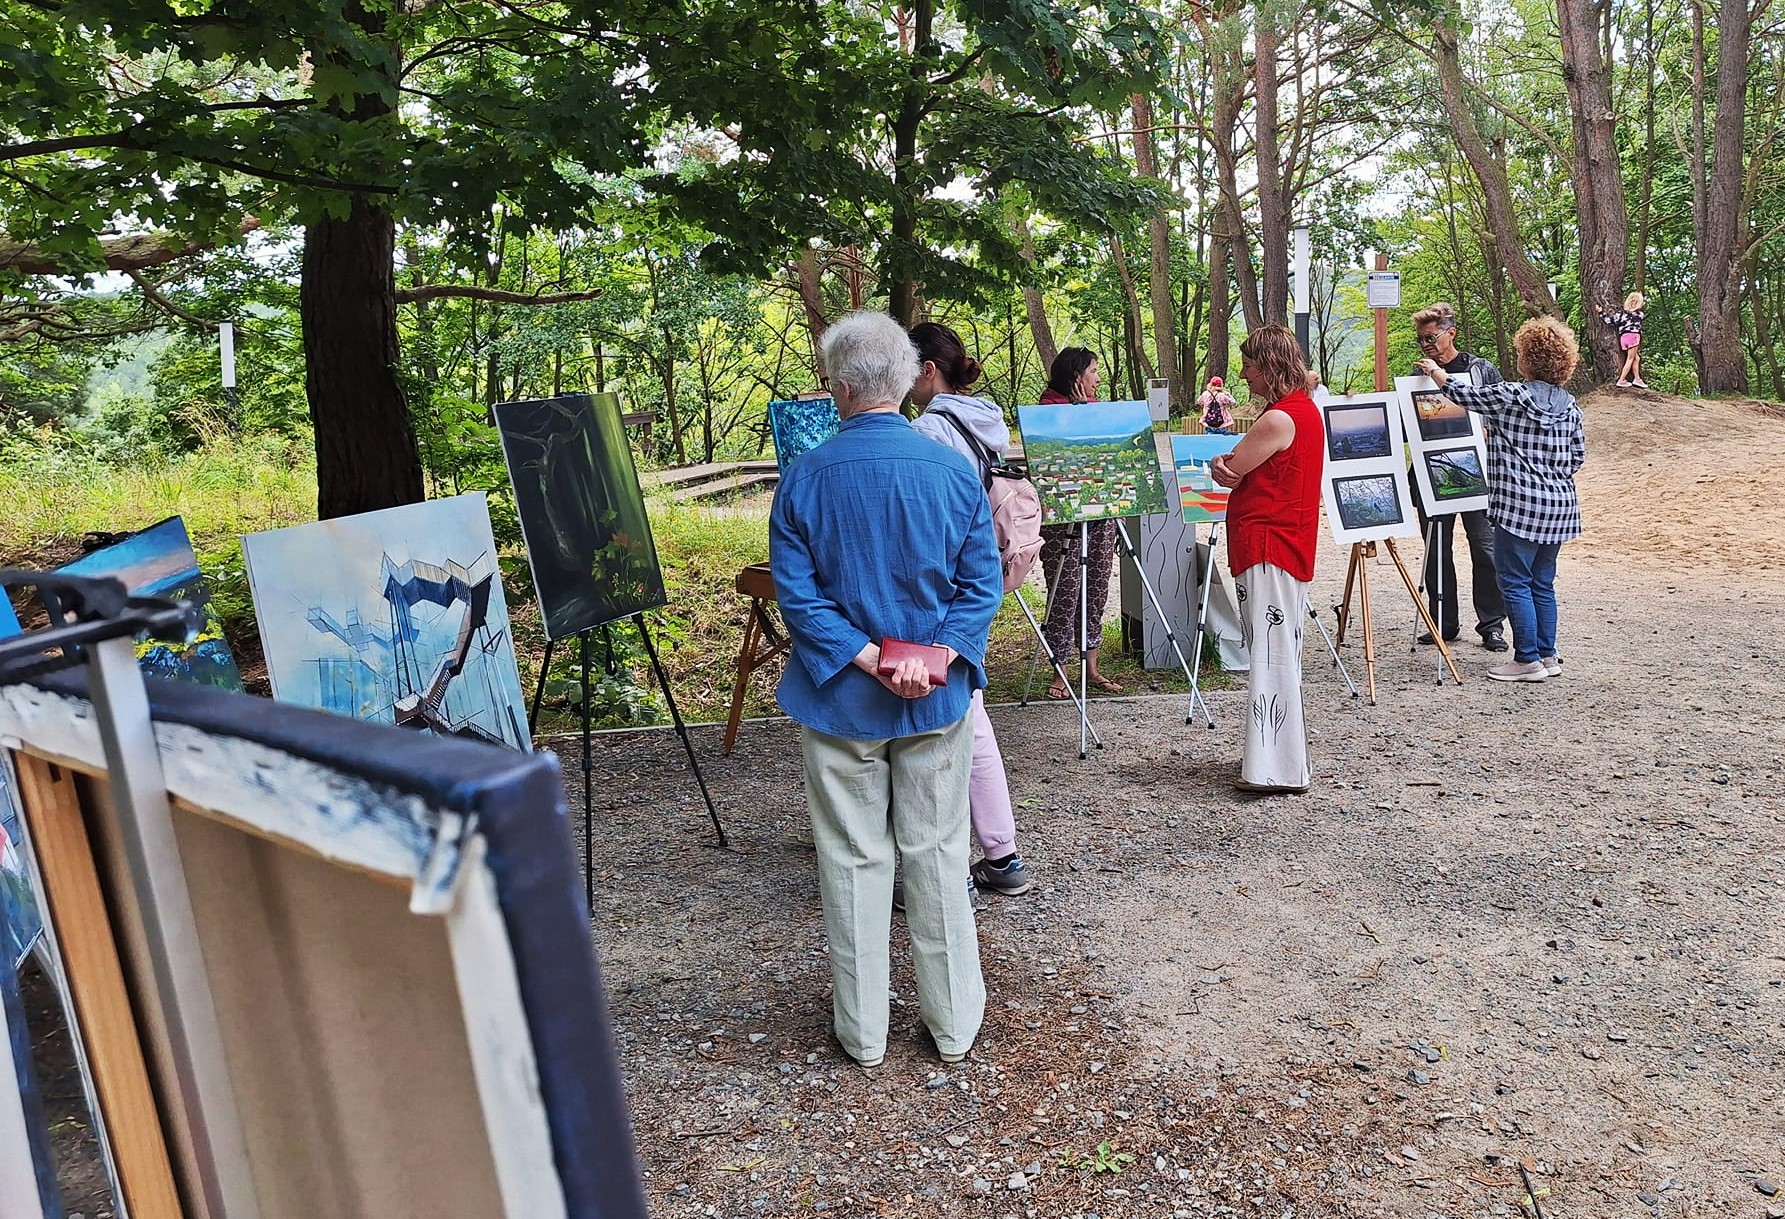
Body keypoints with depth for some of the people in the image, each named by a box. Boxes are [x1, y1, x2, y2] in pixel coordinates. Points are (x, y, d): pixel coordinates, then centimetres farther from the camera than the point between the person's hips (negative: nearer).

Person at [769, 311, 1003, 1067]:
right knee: (936, 855, 14)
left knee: (853, 862, 11)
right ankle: (953, 1023, 26)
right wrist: (933, 662, -14)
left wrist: (867, 659, -14)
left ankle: (862, 1032, 24)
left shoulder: (804, 477, -11)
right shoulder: (955, 471, -6)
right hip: (938, 701, 1)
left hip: (839, 699, -1)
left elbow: (796, 593, -14)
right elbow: (983, 585, -9)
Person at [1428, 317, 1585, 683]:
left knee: (1515, 583, 0)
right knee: (1543, 583, 14)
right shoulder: (1569, 405, 6)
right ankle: (1548, 655, 20)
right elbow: (1578, 456, 12)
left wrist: (1435, 372, 20)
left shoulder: (1508, 397, -11)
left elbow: (1461, 395, 2)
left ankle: (1528, 660, 2)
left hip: (1520, 505, -7)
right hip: (1559, 505, 7)